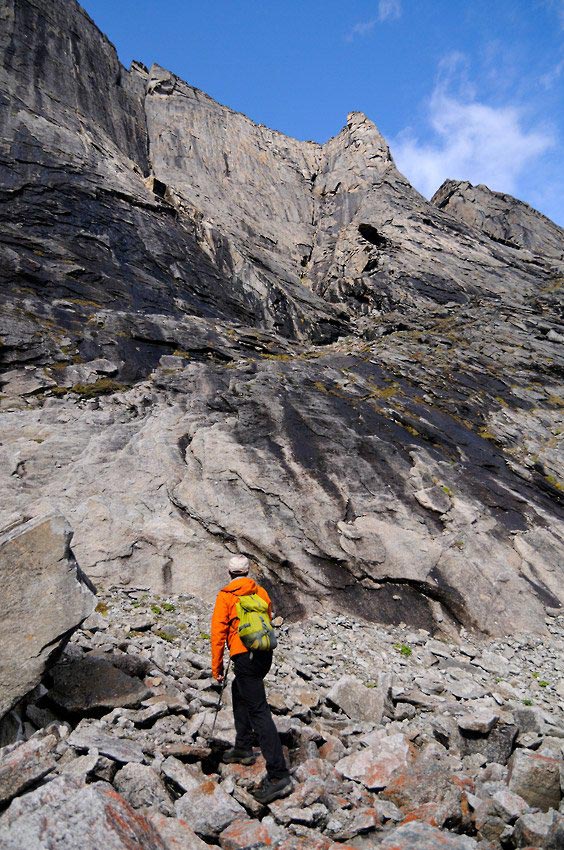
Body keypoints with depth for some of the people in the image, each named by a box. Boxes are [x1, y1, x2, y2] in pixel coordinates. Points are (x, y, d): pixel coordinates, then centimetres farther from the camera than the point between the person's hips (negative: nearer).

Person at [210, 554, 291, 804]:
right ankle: (243, 748, 37)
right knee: (239, 692, 28)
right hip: (265, 653, 7)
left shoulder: (225, 596, -4)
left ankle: (278, 775, -12)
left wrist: (217, 666, 2)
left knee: (259, 712, -8)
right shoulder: (261, 591, 11)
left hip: (244, 657, -6)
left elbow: (218, 631, -6)